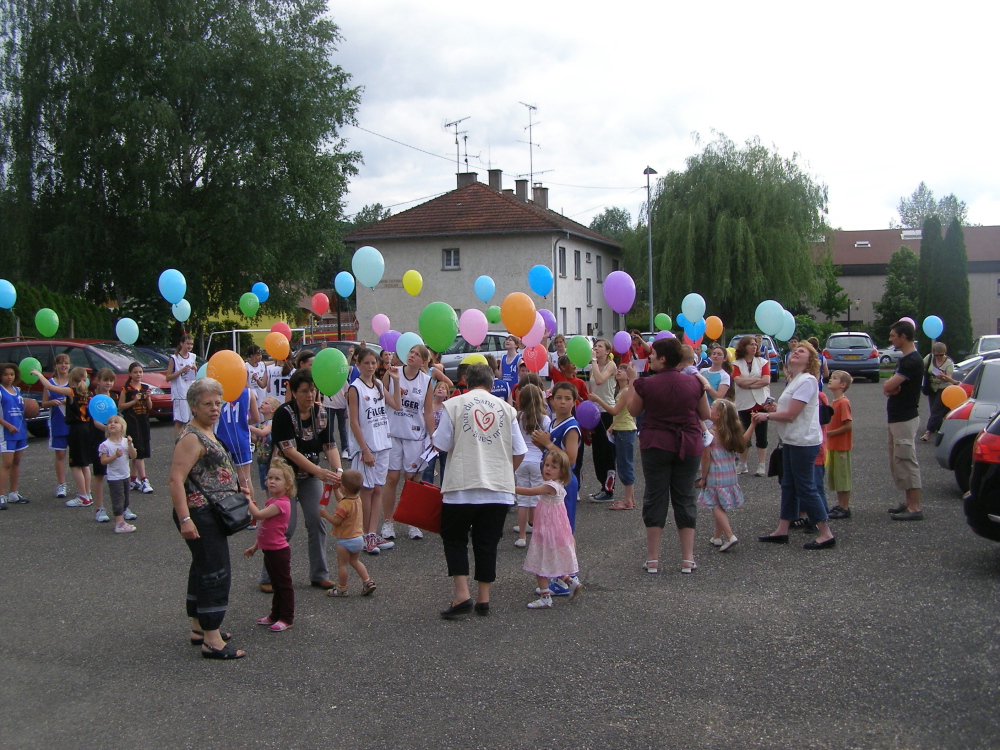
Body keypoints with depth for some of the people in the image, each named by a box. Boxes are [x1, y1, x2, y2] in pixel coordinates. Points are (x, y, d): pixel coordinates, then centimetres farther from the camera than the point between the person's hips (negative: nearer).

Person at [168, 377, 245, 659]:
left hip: (211, 515, 11)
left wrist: (237, 491, 28)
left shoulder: (208, 432, 13)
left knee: (203, 569, 17)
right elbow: (176, 479, -25)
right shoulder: (191, 437, -17)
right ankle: (212, 641, -6)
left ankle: (199, 628, 29)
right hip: (200, 516, -11)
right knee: (216, 573, -9)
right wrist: (185, 519, -30)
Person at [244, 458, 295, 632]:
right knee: (276, 584, 19)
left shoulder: (281, 503, -20)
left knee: (284, 585, 2)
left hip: (279, 551, -9)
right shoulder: (270, 501, 10)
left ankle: (287, 619, 10)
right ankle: (275, 615, 30)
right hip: (269, 551, 9)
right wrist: (255, 546, 19)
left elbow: (258, 515, -28)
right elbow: (263, 527, 17)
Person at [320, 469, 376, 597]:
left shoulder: (344, 504, -24)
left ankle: (341, 588, 15)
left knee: (342, 564, 6)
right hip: (359, 538, 9)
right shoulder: (357, 499, 3)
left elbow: (336, 521, -23)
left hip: (346, 540, -9)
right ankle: (368, 582, 16)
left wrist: (325, 514, -11)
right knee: (355, 561, 23)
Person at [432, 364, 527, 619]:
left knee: (454, 539, 10)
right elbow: (519, 453, 7)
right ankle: (484, 599, 15)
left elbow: (440, 445, -3)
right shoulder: (506, 408, 6)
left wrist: (433, 434, 18)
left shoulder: (454, 405, -3)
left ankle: (462, 595, -2)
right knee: (487, 543, 12)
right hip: (499, 489, 3)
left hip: (462, 486, -2)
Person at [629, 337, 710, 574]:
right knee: (685, 498, 10)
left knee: (655, 498, 6)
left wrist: (632, 384, 15)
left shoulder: (646, 384, -11)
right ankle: (688, 559, 11)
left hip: (656, 445, -2)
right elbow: (706, 414, 8)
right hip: (689, 446, 2)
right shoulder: (694, 382, -3)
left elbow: (633, 411, 6)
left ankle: (653, 559, 8)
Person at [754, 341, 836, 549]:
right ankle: (782, 531, 19)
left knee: (805, 488, -5)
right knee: (788, 486, 13)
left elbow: (791, 415, -19)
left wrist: (766, 416, -6)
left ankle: (826, 534, 2)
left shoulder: (807, 380, -16)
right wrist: (776, 409, 4)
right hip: (791, 441, 10)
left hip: (804, 442, -10)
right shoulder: (795, 380, 15)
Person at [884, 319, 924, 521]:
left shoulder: (912, 361, -18)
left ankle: (915, 508, -5)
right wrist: (890, 388, -10)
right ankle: (909, 502, 22)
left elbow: (888, 386, -24)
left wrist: (889, 386, -2)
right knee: (897, 463, 15)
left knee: (906, 462, -8)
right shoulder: (905, 359, 15)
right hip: (897, 418, 10)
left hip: (905, 419, -10)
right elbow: (888, 387, 12)